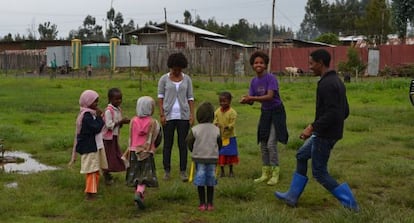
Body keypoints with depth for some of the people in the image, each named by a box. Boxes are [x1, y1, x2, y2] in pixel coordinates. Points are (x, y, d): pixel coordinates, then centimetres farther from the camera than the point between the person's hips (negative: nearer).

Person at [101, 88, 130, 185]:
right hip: (108, 137, -8)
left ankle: (108, 173, 28)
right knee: (108, 156, 0)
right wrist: (120, 122, -23)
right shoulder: (108, 111, -19)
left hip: (115, 136, 8)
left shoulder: (119, 109, 7)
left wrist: (124, 121, -6)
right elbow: (109, 125, -23)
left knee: (115, 155, 13)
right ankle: (106, 175, 14)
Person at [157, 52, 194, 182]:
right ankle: (167, 171, 13)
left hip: (183, 115, 1)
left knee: (183, 144, 2)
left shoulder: (187, 79, 6)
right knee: (167, 144, 5)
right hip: (169, 116, -1)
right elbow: (160, 97, 1)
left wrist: (191, 115, -1)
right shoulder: (164, 79, 2)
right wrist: (161, 114, -7)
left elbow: (190, 98, 7)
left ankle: (183, 171, 8)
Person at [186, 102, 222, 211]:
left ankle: (202, 204, 11)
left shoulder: (195, 129, -9)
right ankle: (210, 204, 15)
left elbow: (189, 143, -3)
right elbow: (220, 144, 4)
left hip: (199, 158, -1)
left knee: (200, 182, 8)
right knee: (210, 182, 11)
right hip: (213, 158, 1)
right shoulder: (216, 130, -4)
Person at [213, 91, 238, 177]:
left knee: (230, 154, 7)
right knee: (220, 154, 5)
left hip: (229, 136, -3)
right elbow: (215, 121, 2)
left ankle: (231, 171, 22)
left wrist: (227, 127, -31)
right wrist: (216, 125, -20)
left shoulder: (232, 112, -11)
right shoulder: (217, 111, 1)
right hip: (219, 137, 3)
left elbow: (232, 124, -14)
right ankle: (222, 171, 18)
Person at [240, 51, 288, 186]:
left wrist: (253, 98, -38)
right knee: (263, 144, 9)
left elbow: (270, 96, -29)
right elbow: (251, 99, -2)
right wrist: (246, 100, -25)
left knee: (271, 143, -11)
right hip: (265, 112, 7)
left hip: (276, 112, -7)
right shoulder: (254, 81, 3)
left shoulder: (271, 78, -17)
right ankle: (265, 173, 20)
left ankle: (275, 174, -1)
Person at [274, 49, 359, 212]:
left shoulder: (327, 84, -20)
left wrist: (313, 127, -23)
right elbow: (345, 111, 16)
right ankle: (292, 196, 27)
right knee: (302, 156, 20)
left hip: (325, 135, -11)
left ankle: (350, 203, 4)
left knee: (319, 172, 1)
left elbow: (332, 113, -28)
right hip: (332, 132, 11)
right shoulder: (337, 81, 11)